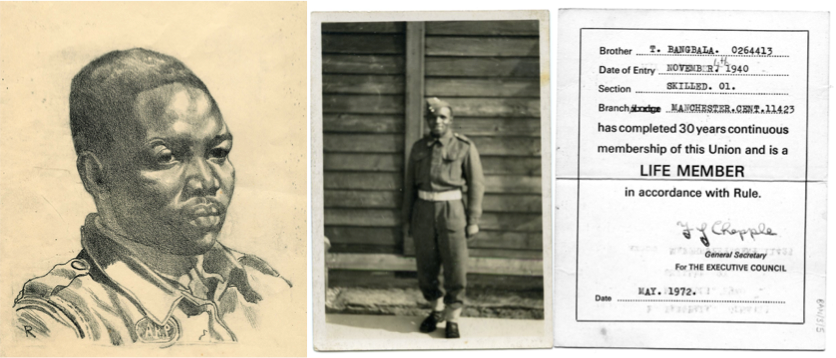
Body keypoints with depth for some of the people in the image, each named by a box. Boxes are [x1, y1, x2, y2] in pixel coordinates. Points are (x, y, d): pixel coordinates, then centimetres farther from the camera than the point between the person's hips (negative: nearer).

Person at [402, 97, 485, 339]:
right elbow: (410, 185, 12)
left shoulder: (465, 147, -4)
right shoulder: (418, 148, 7)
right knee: (425, 268, 9)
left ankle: (452, 319, 14)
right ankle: (437, 308, 31)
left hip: (452, 212, -3)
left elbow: (476, 184, -3)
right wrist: (407, 218, 10)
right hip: (424, 211, 3)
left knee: (456, 269, -1)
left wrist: (473, 220, -7)